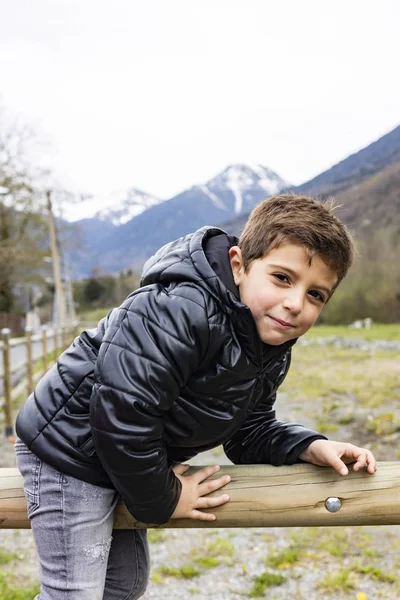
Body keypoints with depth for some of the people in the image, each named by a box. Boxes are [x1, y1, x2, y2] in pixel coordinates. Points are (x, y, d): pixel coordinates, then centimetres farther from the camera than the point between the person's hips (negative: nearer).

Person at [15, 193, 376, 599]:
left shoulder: (272, 352, -2)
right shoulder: (179, 312, -33)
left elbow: (249, 432, 7)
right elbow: (123, 412, -35)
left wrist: (310, 447, -12)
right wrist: (161, 499, -20)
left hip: (122, 459, 9)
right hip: (69, 451, -9)